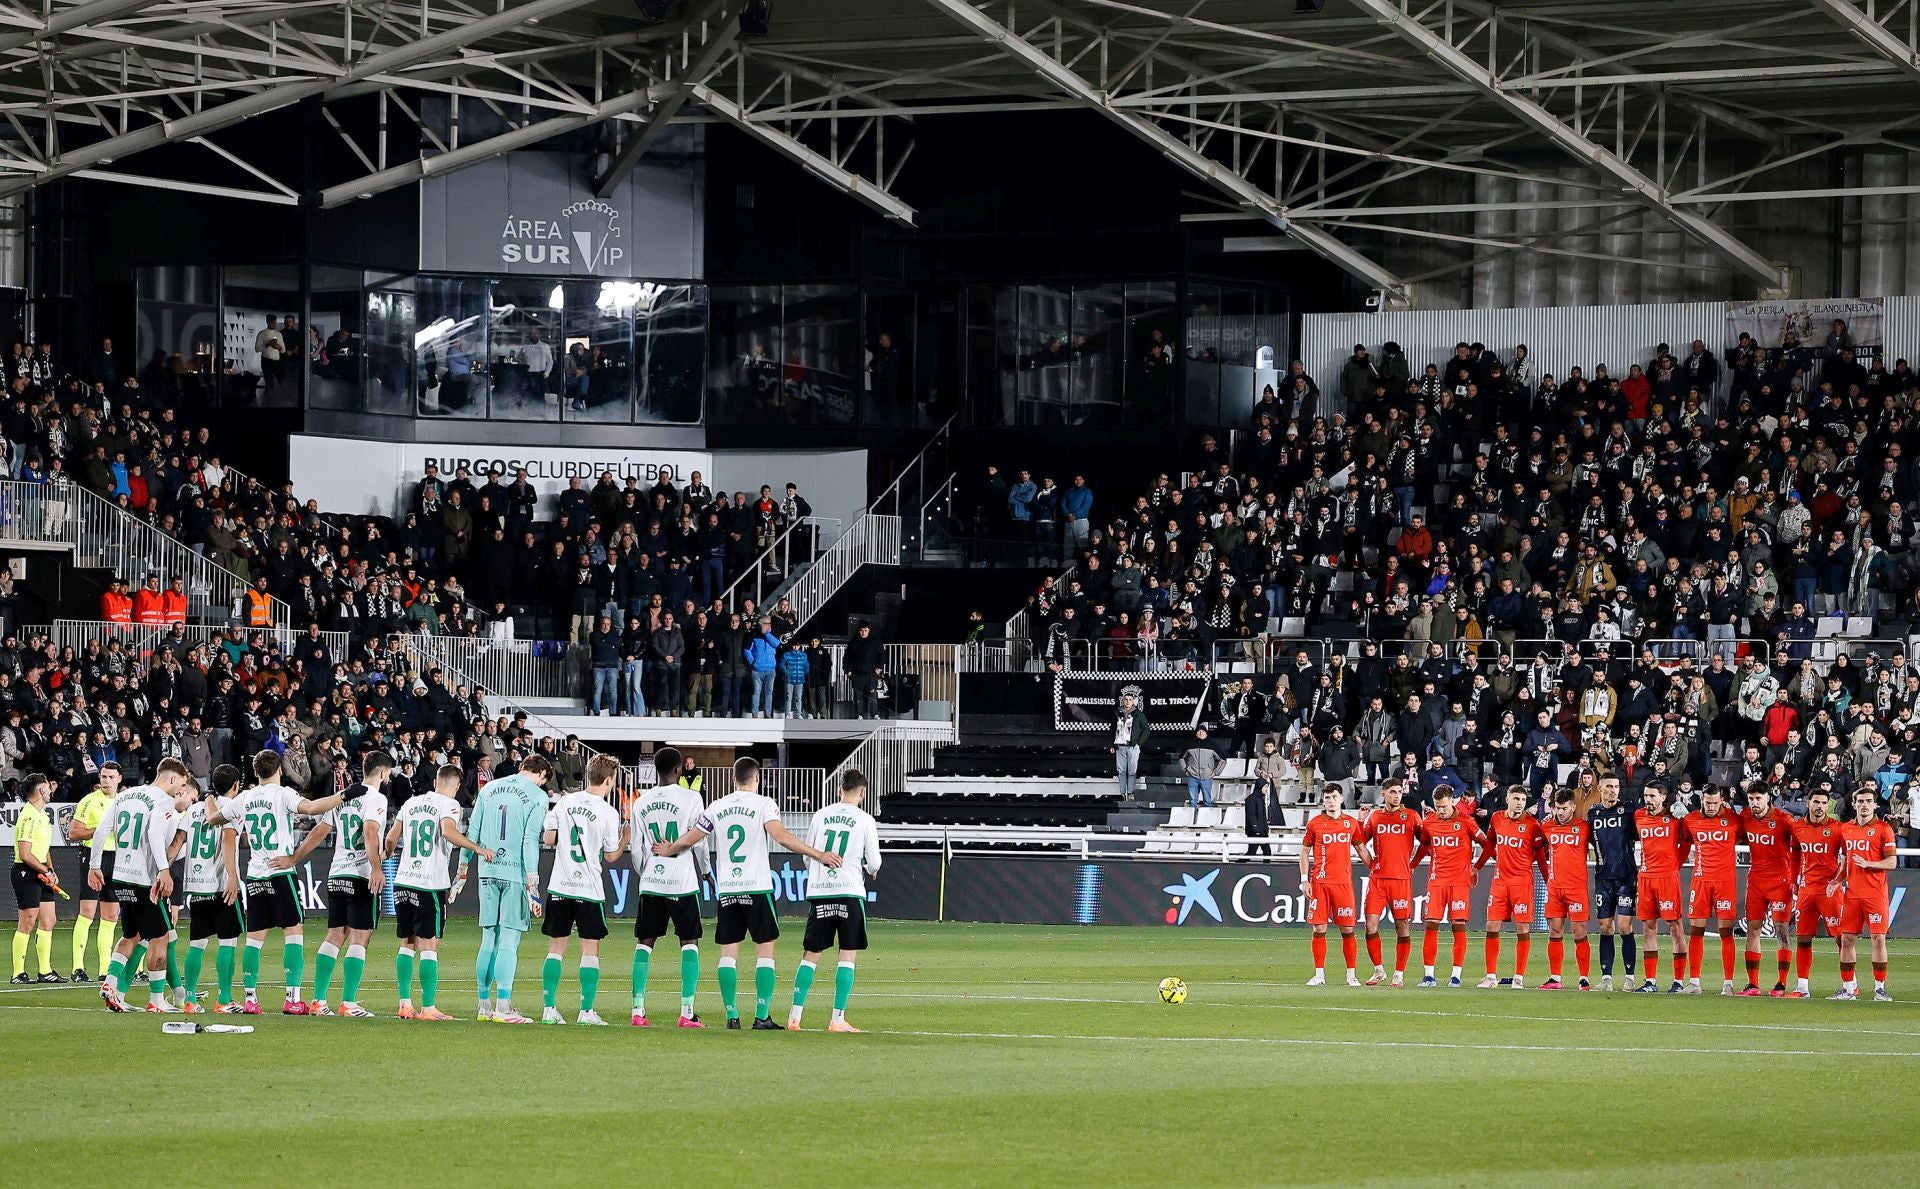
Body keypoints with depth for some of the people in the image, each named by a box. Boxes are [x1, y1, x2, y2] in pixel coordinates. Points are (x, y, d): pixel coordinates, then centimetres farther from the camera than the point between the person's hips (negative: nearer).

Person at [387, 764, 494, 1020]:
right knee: (429, 946, -3)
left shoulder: (411, 803, 14)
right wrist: (478, 848, -20)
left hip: (403, 882, 6)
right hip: (430, 884, -6)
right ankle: (428, 1008, -6)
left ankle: (405, 1004, 10)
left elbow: (391, 838, 19)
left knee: (407, 944, 13)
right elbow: (448, 831, -24)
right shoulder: (449, 805, -4)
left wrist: (386, 857, 39)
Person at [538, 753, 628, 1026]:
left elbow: (549, 839, 6)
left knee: (556, 947, 8)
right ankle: (586, 1011, -1)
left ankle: (549, 1009, 5)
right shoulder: (608, 813, -8)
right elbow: (611, 856, 0)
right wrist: (626, 835, 14)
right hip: (589, 890, -3)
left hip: (559, 886, 3)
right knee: (590, 949, 3)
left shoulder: (564, 802, 2)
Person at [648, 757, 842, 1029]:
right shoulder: (763, 804, -3)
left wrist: (668, 852, 36)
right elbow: (781, 836, -17)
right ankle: (762, 1016, -8)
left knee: (728, 952, 6)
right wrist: (820, 855, -17)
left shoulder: (718, 807, 9)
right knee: (765, 949, 0)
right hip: (757, 887, -3)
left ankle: (732, 1015, 1)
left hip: (726, 889, 3)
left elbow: (690, 839, 16)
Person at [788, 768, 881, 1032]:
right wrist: (869, 869, 25)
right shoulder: (864, 820, -1)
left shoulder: (820, 815, 8)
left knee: (810, 955, 9)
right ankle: (838, 1019, -6)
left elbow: (806, 857, 12)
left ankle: (794, 1016, 3)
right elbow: (874, 863, 1)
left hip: (818, 892, 3)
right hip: (850, 892, -3)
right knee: (848, 956, 1)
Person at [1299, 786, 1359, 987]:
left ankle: (1351, 975, 7)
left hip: (1344, 882, 1)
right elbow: (1304, 851, 8)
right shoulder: (1315, 823, 4)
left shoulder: (1350, 823, 8)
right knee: (1319, 929, -2)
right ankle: (1319, 974, 4)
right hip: (1320, 883, -1)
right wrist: (1304, 880, 1)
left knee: (1347, 929, 0)